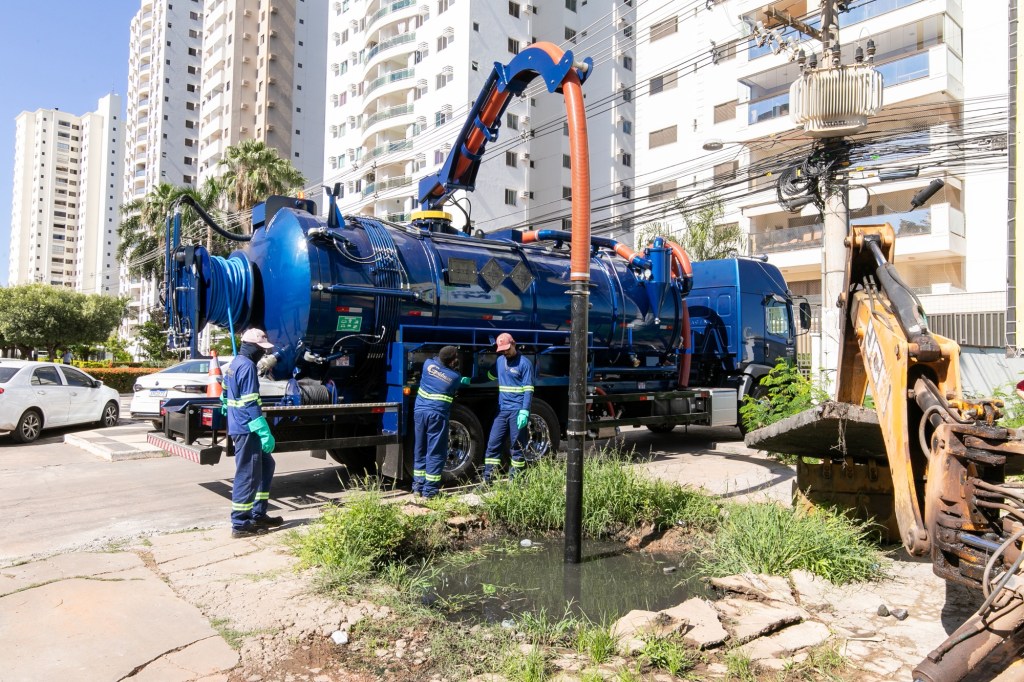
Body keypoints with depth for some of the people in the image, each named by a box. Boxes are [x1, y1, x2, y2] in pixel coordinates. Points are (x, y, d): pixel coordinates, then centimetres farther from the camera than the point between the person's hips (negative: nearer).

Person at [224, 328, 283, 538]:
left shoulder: (234, 363, 14)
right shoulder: (247, 366, -17)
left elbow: (226, 395, 26)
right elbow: (251, 403, -22)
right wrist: (265, 433, -22)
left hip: (238, 427, 10)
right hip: (247, 430, -10)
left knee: (266, 465, 16)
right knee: (247, 475, -3)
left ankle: (258, 515, 20)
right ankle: (240, 524, 4)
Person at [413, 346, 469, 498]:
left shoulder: (429, 364, 4)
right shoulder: (455, 377, -2)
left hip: (420, 411, 5)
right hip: (437, 415, -4)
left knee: (419, 450, 15)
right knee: (435, 453, 3)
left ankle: (418, 486, 21)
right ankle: (430, 490, 5)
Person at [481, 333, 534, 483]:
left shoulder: (524, 363, -8)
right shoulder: (500, 360, 12)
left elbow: (528, 390, -12)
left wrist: (524, 412, -20)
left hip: (517, 411, -6)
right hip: (502, 410, 6)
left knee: (517, 446, 3)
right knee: (493, 443, 4)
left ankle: (515, 480, 12)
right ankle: (487, 479, 10)